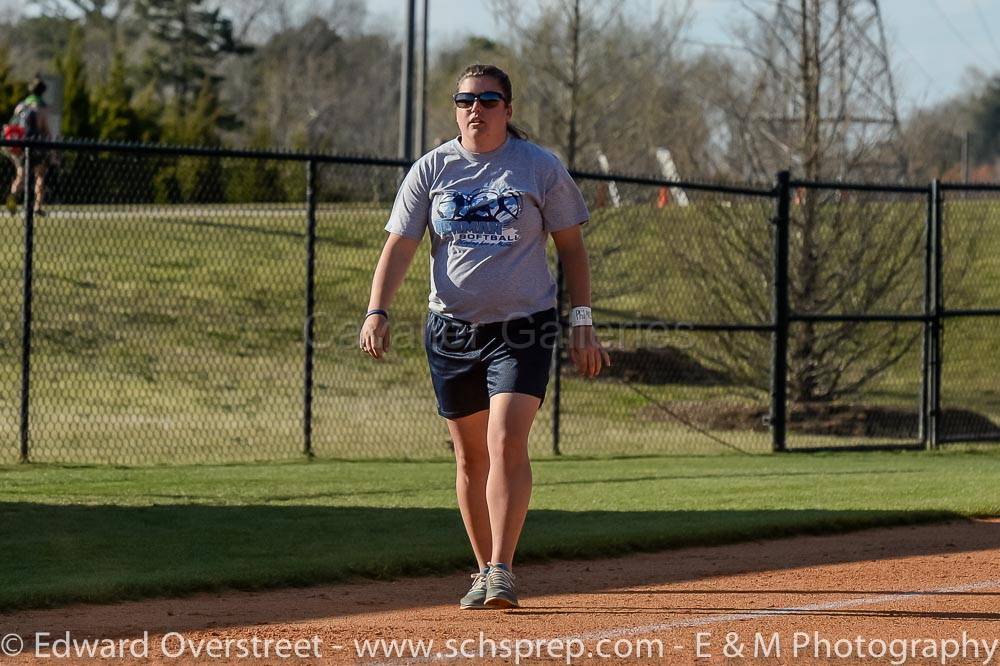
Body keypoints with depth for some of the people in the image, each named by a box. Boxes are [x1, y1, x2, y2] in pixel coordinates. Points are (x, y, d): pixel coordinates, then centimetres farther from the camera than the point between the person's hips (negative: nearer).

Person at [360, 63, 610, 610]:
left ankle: (502, 570, -20)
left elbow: (570, 246, 5)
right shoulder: (431, 170, 3)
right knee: (470, 455, 8)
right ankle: (485, 572, 19)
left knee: (507, 443, -18)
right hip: (452, 329, 3)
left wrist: (582, 323, 0)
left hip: (523, 327, -3)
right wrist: (377, 311, -14)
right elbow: (399, 245, 0)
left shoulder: (541, 168, 0)